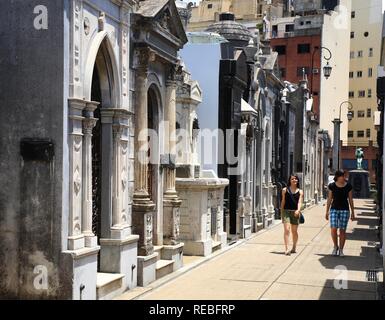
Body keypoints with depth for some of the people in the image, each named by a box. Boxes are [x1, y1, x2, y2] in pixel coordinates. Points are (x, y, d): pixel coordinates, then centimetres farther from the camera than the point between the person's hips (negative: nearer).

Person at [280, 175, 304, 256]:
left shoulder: (300, 191, 7)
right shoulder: (285, 190, 6)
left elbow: (300, 202, -6)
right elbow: (283, 202, 10)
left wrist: (298, 210, -24)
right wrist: (281, 213, 8)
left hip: (295, 212, 1)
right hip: (286, 211, -1)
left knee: (294, 231, 11)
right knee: (286, 230, -12)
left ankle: (294, 248, 28)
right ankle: (286, 249, -15)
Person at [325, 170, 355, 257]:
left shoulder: (348, 186, 0)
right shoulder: (332, 186, 0)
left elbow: (350, 200, 6)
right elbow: (329, 199, 6)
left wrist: (353, 213, 6)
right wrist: (327, 211, 6)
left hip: (345, 210, 0)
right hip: (334, 209, 0)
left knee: (342, 230, 1)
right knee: (333, 229, -12)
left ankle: (341, 250, 13)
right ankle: (335, 246, 10)